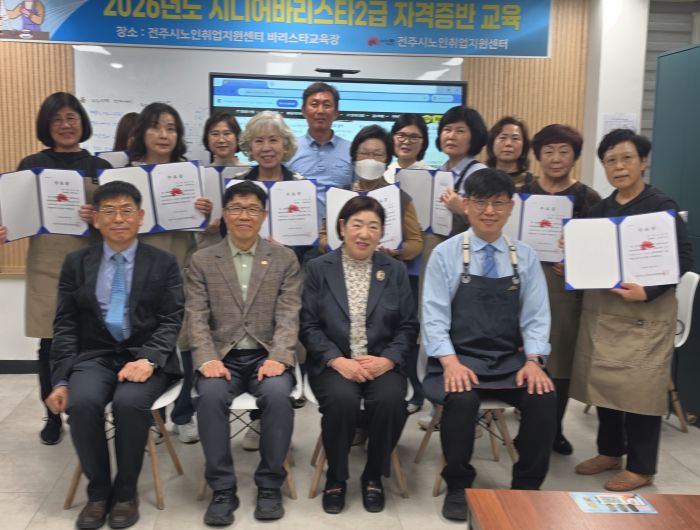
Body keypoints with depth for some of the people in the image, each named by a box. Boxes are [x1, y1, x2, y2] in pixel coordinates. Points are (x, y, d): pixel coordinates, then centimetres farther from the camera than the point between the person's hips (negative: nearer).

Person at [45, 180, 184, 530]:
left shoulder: (163, 263, 5)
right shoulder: (76, 263, 10)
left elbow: (171, 321, -2)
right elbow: (65, 325, 6)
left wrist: (148, 360, -20)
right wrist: (61, 380, -6)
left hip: (145, 356, -1)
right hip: (95, 355, 2)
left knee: (129, 403, -32)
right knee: (82, 402, -29)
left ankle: (126, 492, -7)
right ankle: (98, 491, -5)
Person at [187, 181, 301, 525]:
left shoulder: (285, 259, 7)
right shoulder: (202, 261, 9)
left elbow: (289, 316, -1)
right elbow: (197, 318, 1)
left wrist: (278, 358, -18)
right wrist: (207, 359, -16)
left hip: (267, 355, 0)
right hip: (222, 357, 1)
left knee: (278, 393, -31)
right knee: (210, 394, -31)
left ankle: (270, 484, -10)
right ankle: (222, 488, -14)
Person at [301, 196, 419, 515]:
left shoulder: (395, 270, 8)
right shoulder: (318, 268, 3)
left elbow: (408, 327, 5)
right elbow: (308, 326, -2)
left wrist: (387, 360, -13)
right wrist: (338, 361, -17)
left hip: (382, 363, 1)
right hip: (333, 363, -1)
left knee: (391, 400, -29)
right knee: (342, 399, -32)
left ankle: (373, 476, -1)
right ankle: (335, 477, -4)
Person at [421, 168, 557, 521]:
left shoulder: (525, 257, 8)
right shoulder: (445, 254, 0)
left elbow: (536, 317, 5)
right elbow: (434, 317, -5)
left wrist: (533, 361, -11)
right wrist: (450, 362, -19)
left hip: (511, 360, 3)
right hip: (459, 358, -2)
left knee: (544, 399, -25)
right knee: (462, 399, -32)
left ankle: (526, 487, 0)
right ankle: (458, 486, -6)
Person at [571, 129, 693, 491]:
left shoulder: (661, 205, -6)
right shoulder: (599, 209, 10)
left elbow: (684, 258, -11)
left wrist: (647, 291, -23)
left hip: (646, 312, -5)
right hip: (600, 307, 6)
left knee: (639, 385, -1)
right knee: (602, 379, 9)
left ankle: (641, 467, 15)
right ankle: (610, 451, 28)